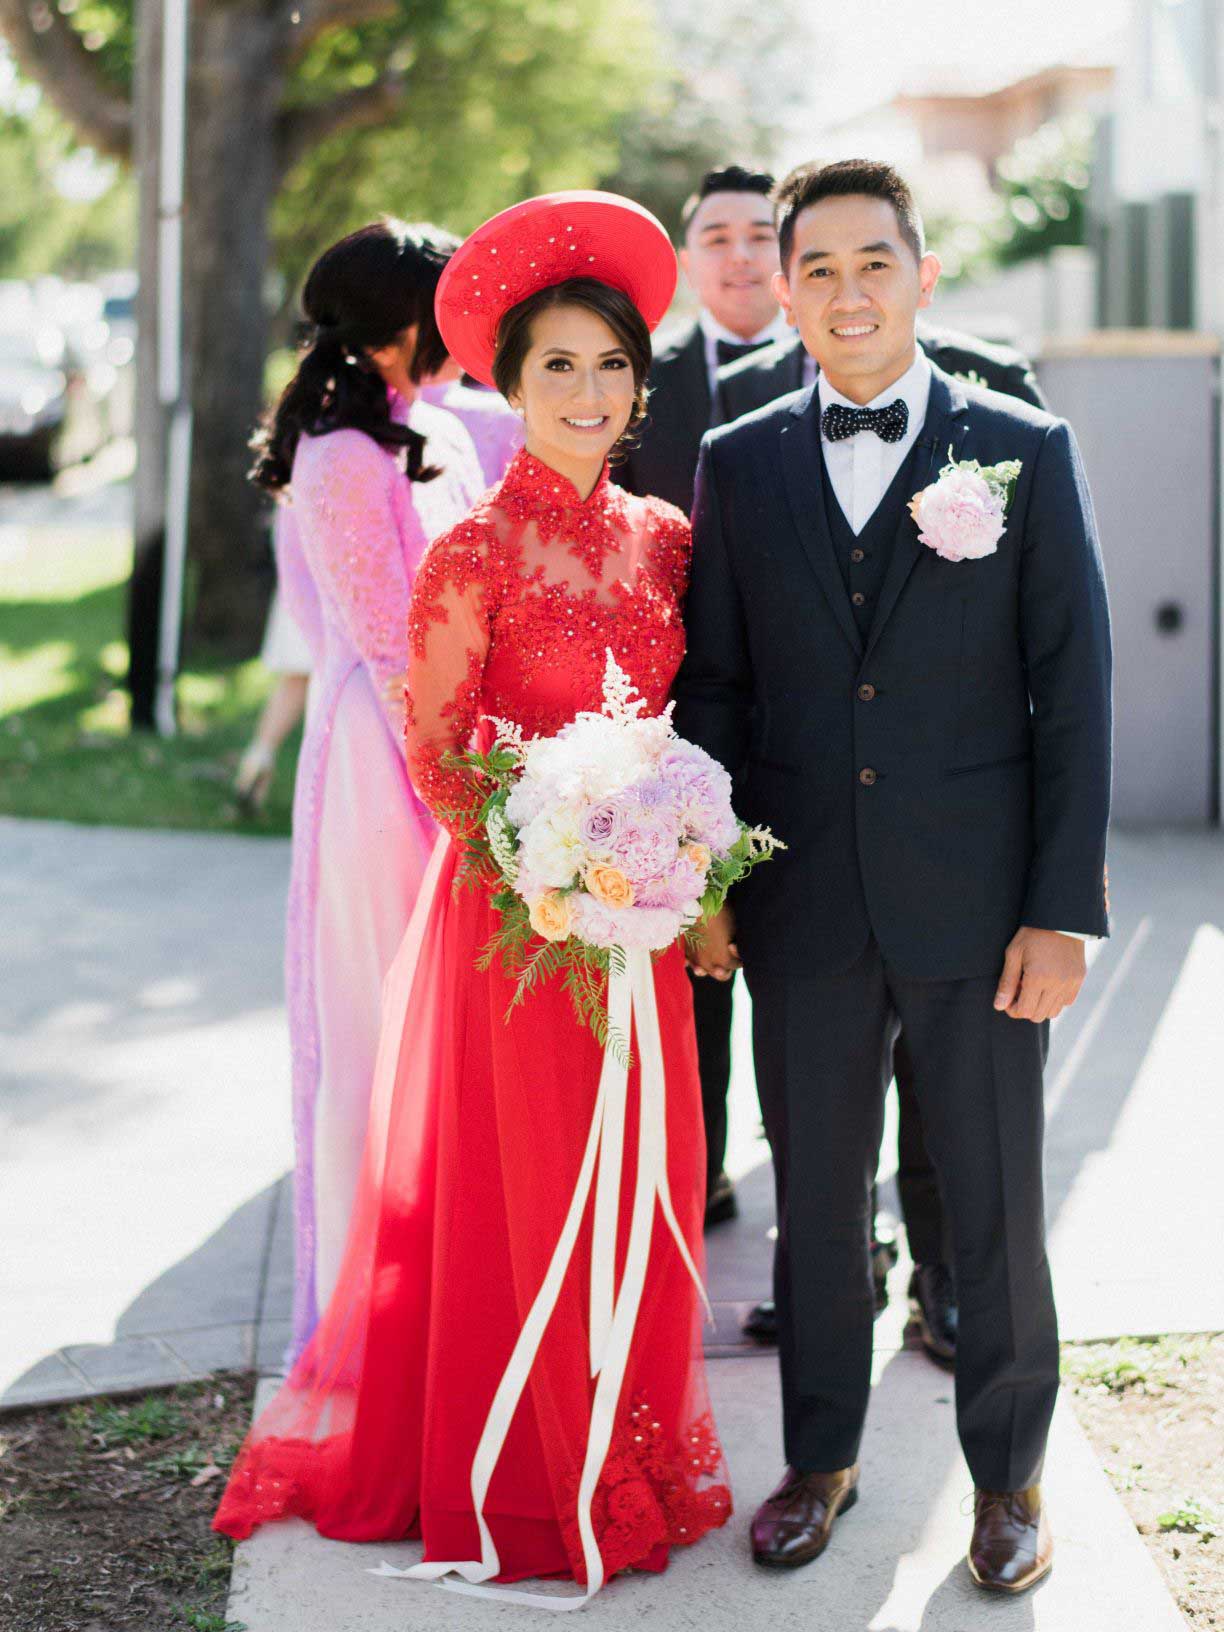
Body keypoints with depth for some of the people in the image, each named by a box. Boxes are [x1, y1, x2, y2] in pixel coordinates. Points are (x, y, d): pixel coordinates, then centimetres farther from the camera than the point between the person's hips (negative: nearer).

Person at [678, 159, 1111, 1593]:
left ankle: (1008, 1473, 25)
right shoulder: (738, 464, 6)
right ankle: (820, 1459, 29)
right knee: (815, 1198, 12)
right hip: (805, 909, 2)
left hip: (977, 906, -2)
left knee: (994, 1204, 8)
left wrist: (1063, 909, -7)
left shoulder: (1025, 450, -1)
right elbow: (711, 684, 9)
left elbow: (1074, 691, -3)